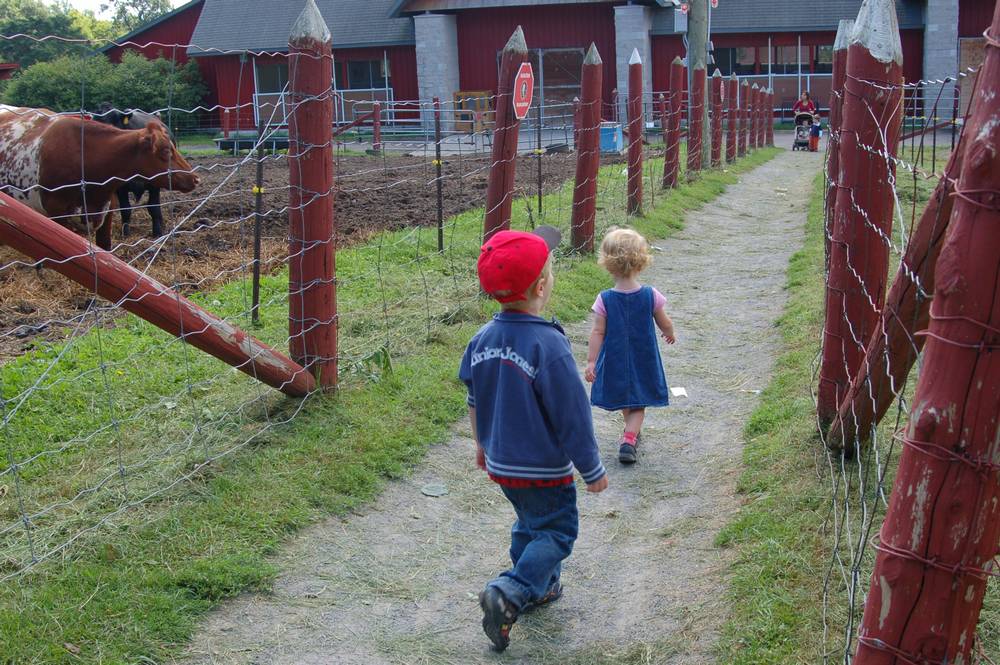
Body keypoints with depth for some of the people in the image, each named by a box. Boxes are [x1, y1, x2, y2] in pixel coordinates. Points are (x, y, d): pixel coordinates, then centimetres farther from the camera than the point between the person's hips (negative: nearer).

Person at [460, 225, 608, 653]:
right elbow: (572, 417, -20)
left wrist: (482, 445, 25)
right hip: (544, 469, -7)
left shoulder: (483, 339, -5)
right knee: (555, 532, 7)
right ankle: (508, 593, -10)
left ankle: (539, 588, 40)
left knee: (528, 524, 25)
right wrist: (593, 472, -9)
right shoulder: (548, 345, -26)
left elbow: (475, 402, 9)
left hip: (500, 463, 7)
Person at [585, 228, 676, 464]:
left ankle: (632, 431, 42)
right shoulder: (650, 296, -13)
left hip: (614, 360, 1)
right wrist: (670, 334, 22)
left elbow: (598, 333, -13)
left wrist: (591, 361, -6)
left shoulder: (605, 299, -15)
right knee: (638, 404, 8)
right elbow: (665, 324, -1)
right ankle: (629, 437, -10)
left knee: (623, 399, 23)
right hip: (643, 360, -1)